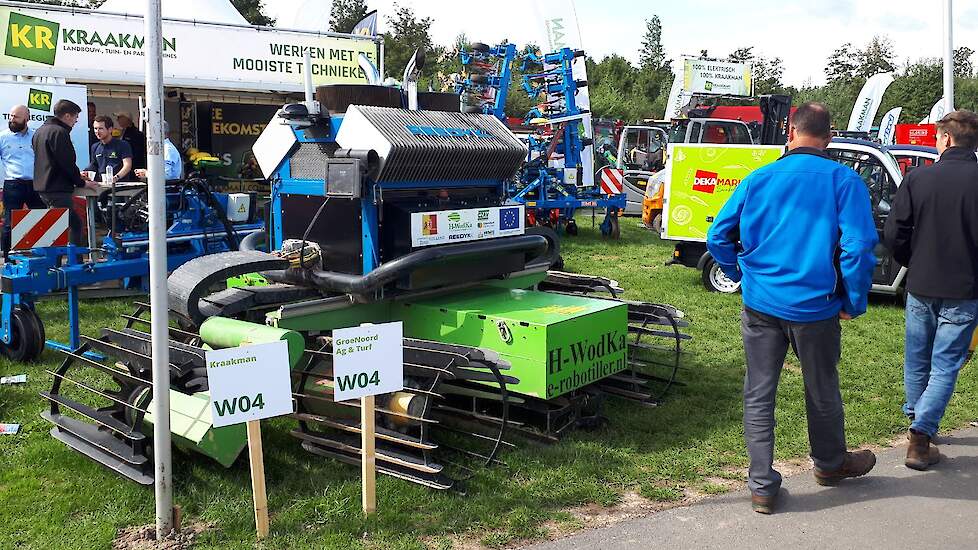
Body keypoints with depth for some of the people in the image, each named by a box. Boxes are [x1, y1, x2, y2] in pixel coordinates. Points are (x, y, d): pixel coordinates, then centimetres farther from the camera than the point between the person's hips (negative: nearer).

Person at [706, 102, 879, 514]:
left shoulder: (758, 179, 2)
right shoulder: (844, 181, -7)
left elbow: (718, 236, 3)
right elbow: (858, 247, -15)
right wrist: (854, 303, -3)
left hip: (760, 305, 2)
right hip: (814, 307, -1)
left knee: (758, 395, 10)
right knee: (822, 391, 19)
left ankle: (762, 486, 14)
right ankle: (830, 464, 42)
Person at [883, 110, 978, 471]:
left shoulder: (918, 178, -5)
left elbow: (894, 235, -4)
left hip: (920, 287, 2)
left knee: (916, 360, 19)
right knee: (945, 366, 4)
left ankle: (917, 419, 35)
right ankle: (920, 439, -1)